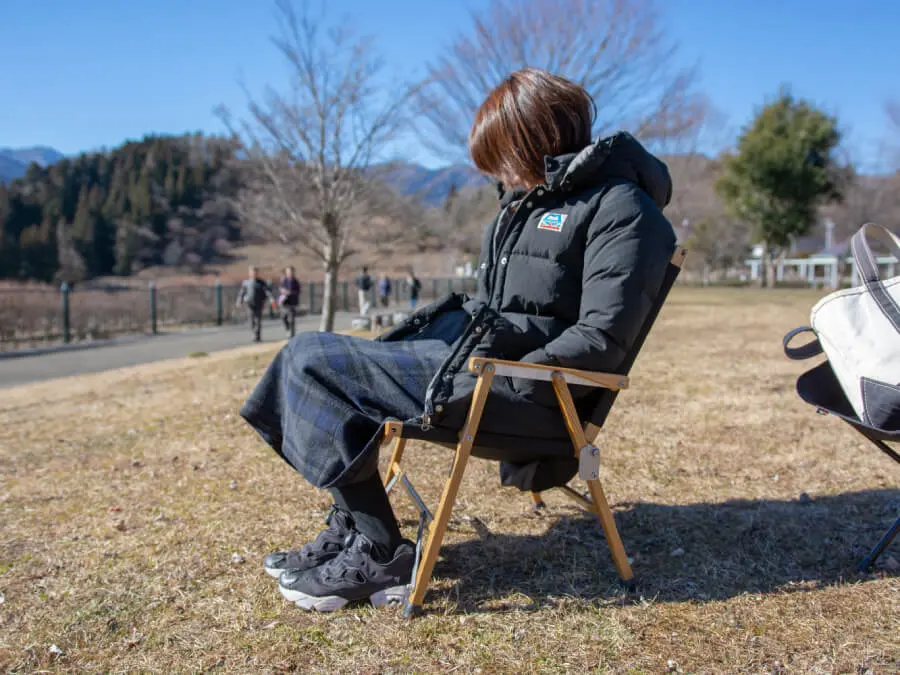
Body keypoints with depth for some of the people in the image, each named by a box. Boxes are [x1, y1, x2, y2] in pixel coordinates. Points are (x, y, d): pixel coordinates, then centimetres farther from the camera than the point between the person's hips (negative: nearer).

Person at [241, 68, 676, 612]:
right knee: (310, 356, 13)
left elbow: (600, 339, -19)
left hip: (519, 393, -10)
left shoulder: (621, 209, -11)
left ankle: (378, 556, -7)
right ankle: (349, 529, 11)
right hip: (464, 348, 10)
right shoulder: (534, 198, 18)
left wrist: (494, 383, -20)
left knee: (309, 361, -13)